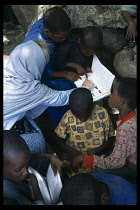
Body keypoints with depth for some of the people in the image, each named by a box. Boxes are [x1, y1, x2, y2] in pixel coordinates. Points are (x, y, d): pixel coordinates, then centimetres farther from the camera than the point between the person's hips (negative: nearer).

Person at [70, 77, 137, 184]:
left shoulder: (125, 129, -38)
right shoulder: (133, 112, -14)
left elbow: (116, 162, -29)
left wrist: (83, 158, -22)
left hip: (133, 167, -8)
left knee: (98, 171, -14)